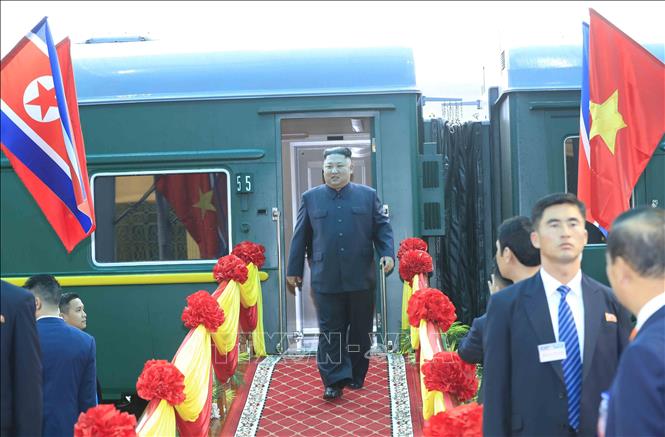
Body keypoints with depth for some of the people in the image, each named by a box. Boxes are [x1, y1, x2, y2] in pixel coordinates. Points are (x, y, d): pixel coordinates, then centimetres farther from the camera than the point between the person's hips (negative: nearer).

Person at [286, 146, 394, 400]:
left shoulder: (368, 195, 8)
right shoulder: (310, 198, 9)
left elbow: (382, 227, 8)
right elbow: (301, 236, 10)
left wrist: (387, 253, -9)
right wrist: (294, 269, 10)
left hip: (360, 278, 1)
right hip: (326, 279, 0)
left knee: (360, 330, 9)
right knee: (330, 331, -1)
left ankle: (356, 376, 23)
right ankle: (334, 381, 2)